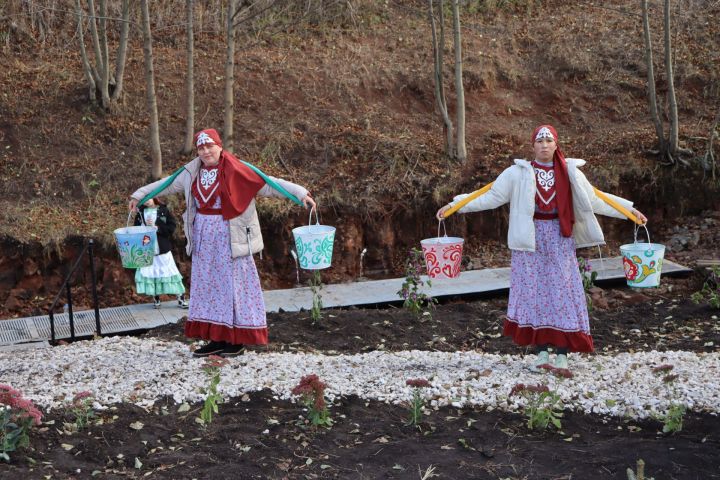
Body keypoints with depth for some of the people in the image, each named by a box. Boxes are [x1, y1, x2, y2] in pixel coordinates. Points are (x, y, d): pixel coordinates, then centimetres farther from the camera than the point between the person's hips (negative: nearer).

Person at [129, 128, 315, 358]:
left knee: (233, 283, -1)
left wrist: (300, 193, -22)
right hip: (204, 237, 6)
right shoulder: (191, 172, 7)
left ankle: (237, 341, 4)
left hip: (230, 237, -6)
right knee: (207, 285, 7)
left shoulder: (236, 170, -9)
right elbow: (167, 184, 20)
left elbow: (268, 183, -14)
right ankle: (217, 339, 13)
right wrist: (139, 195, 27)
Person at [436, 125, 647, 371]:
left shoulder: (570, 173, 6)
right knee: (533, 290, 0)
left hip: (559, 239, 1)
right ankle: (542, 352, 9)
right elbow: (492, 196, -1)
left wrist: (630, 210, 9)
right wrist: (454, 205, -9)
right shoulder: (518, 173, 1)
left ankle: (562, 354, 5)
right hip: (530, 239, -1)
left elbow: (594, 199, 11)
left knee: (562, 291, -1)